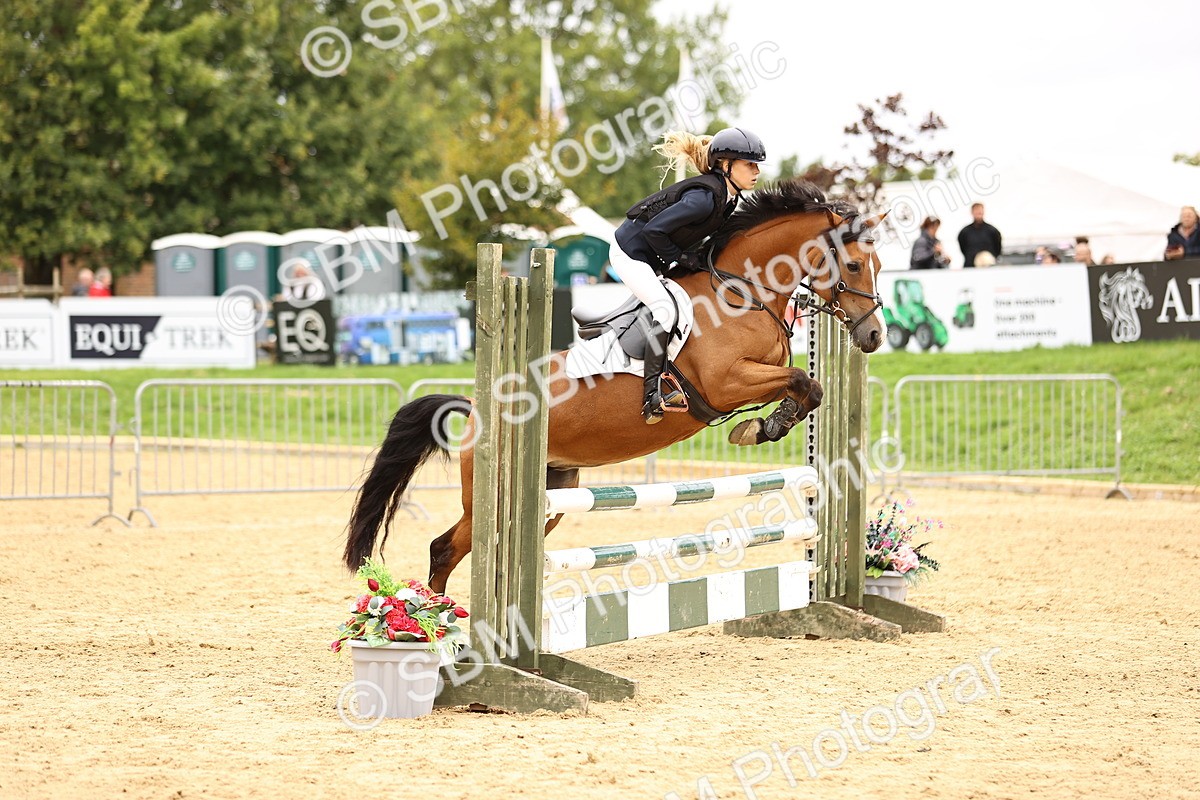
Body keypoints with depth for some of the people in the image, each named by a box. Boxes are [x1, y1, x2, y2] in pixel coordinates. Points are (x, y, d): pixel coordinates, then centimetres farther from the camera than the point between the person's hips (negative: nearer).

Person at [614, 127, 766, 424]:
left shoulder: (728, 197, 0)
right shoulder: (705, 197, -29)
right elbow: (654, 230, -29)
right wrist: (679, 259, -18)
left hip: (653, 257, 10)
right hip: (631, 253, -10)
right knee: (666, 310, -22)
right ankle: (653, 396, -23)